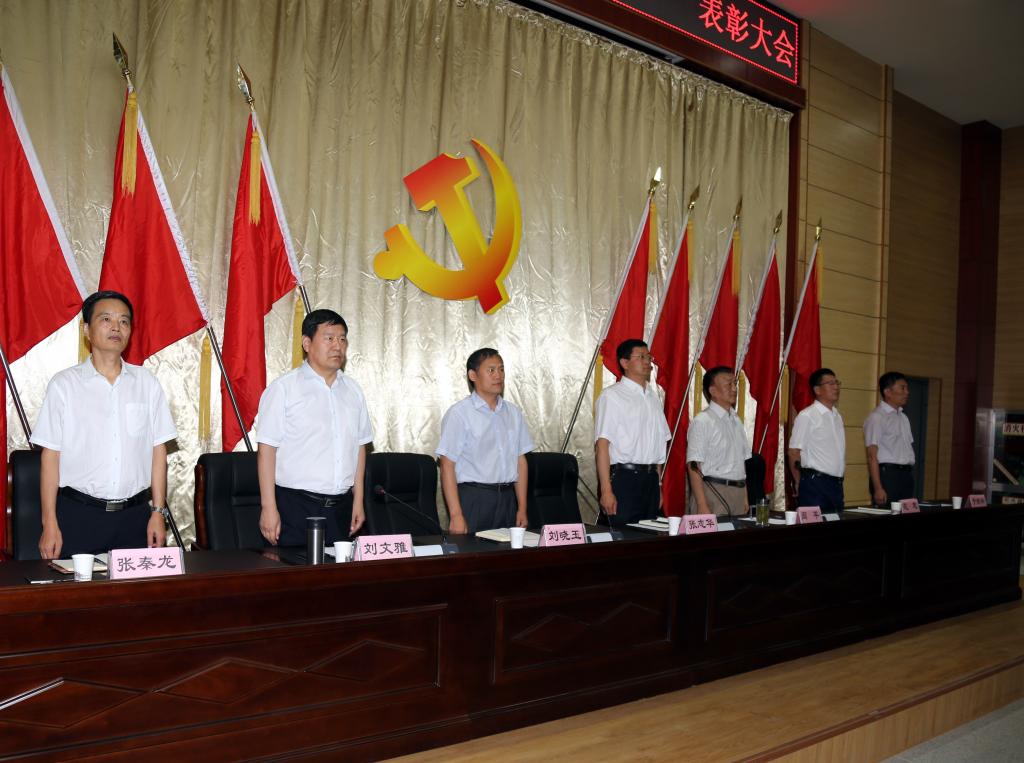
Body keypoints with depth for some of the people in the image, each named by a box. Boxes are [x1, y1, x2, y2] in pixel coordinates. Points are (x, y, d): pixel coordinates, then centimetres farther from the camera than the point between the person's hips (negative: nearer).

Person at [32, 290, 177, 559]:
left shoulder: (146, 383, 5)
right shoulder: (64, 385, -1)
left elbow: (158, 450, 5)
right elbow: (50, 455, -1)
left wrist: (157, 512, 2)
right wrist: (50, 524, -4)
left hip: (135, 515, 2)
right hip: (78, 516, -1)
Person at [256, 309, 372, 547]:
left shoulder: (353, 390, 11)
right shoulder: (283, 388, -5)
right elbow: (266, 448, -8)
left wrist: (358, 500, 12)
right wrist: (268, 508, -12)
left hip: (340, 507, 5)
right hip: (295, 506, -5)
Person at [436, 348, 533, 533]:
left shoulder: (513, 413, 11)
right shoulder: (459, 414, -6)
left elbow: (520, 461, 12)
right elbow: (447, 465, -10)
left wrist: (522, 509, 8)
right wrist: (456, 515, -15)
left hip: (507, 498, 5)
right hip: (473, 497, -5)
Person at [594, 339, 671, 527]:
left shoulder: (653, 397, 16)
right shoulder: (612, 396, -6)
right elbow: (602, 445, -12)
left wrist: (658, 484, 17)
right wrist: (606, 490, -17)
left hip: (650, 478, 6)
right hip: (623, 477, -6)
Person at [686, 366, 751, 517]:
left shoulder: (736, 420, 15)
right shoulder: (702, 422, -10)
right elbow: (694, 467, -15)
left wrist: (745, 498, 15)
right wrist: (702, 505, -20)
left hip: (738, 493, 7)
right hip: (712, 492, -7)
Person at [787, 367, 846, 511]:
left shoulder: (836, 416, 15)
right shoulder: (806, 416, -10)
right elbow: (794, 452, -10)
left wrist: (838, 480, 17)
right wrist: (800, 484, -2)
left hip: (837, 483, 8)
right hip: (815, 483, -8)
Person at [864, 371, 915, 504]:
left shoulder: (903, 417, 18)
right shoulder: (876, 417, -9)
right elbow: (872, 456, -14)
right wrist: (878, 488, -19)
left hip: (907, 475, 8)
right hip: (887, 473, -8)